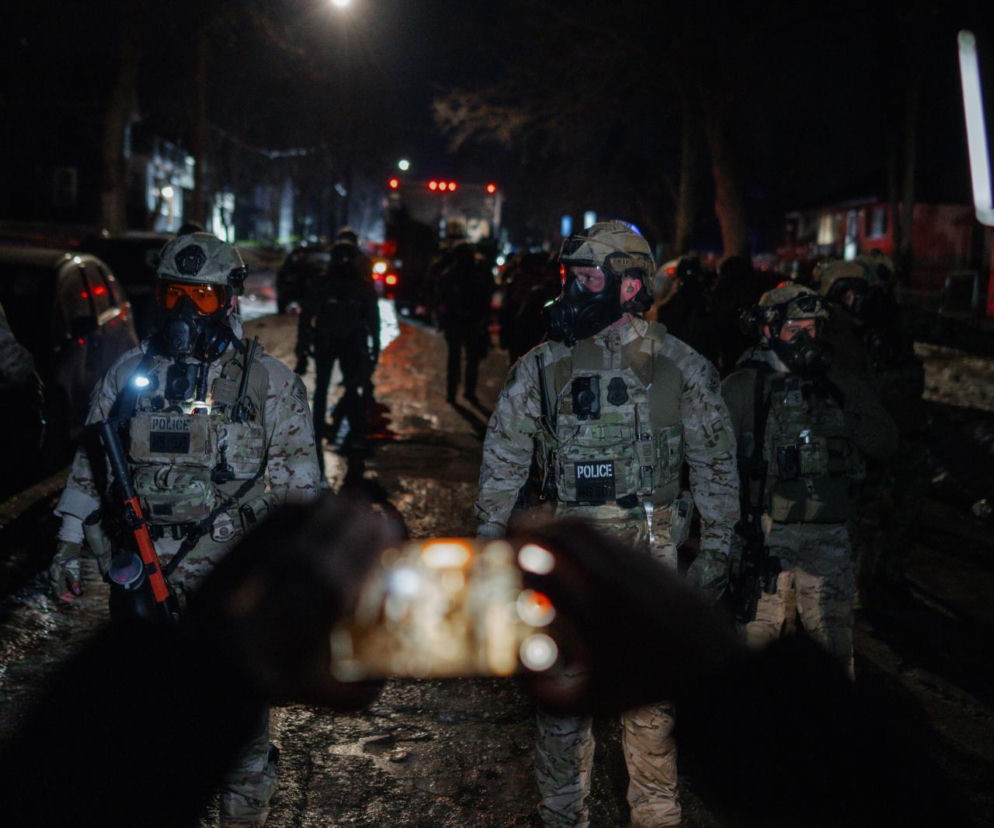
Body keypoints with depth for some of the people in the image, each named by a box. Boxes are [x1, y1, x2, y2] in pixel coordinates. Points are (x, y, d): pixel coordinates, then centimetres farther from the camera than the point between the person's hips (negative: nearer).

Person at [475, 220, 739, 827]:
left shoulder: (682, 368, -3)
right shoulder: (543, 365, 1)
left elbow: (715, 462, 3)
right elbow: (504, 457, 7)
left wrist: (717, 548, 2)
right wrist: (489, 538, 5)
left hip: (651, 550, -1)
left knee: (650, 696, 8)